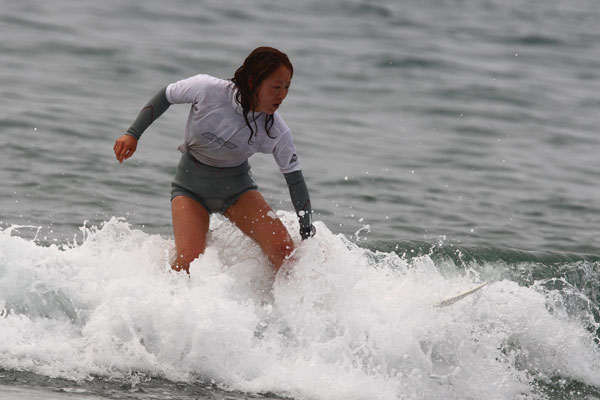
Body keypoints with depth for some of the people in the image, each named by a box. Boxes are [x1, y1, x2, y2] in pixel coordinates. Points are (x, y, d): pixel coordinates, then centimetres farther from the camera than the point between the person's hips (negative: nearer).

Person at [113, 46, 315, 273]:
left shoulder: (276, 132, -20)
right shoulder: (207, 89, -25)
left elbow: (295, 180, -8)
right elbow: (165, 96, -5)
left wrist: (308, 236, -4)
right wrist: (133, 134, -6)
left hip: (236, 186, 1)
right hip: (191, 185, -1)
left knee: (282, 248, -20)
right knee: (189, 261, -22)